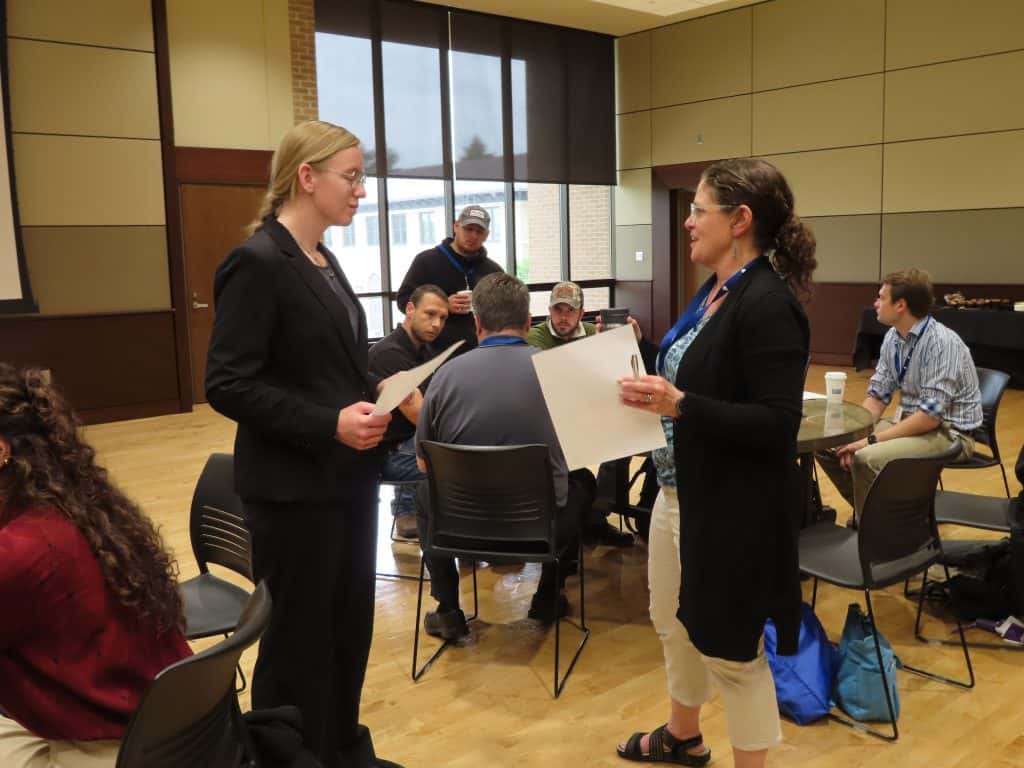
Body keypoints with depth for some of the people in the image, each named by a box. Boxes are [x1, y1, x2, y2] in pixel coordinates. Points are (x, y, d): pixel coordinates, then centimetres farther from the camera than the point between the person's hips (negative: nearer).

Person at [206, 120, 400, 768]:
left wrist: (374, 395, 2)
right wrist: (330, 424, -25)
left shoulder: (324, 260, 11)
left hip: (348, 477, 8)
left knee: (350, 628, 18)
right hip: (295, 488, -8)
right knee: (299, 641, 8)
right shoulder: (258, 262, -15)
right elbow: (227, 385, -19)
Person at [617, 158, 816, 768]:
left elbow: (778, 423, -25)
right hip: (680, 492, 10)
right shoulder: (717, 291, 8)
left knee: (730, 648, 6)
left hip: (731, 508, -10)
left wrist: (680, 405, -30)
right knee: (673, 622, 24)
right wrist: (654, 392, 2)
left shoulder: (768, 303, -20)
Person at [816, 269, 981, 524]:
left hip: (948, 432, -8)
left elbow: (931, 416, -26)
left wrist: (873, 440, -24)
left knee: (867, 458, -31)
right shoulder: (892, 337, 2)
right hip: (908, 422, 8)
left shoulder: (942, 343, -23)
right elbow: (878, 395, 7)